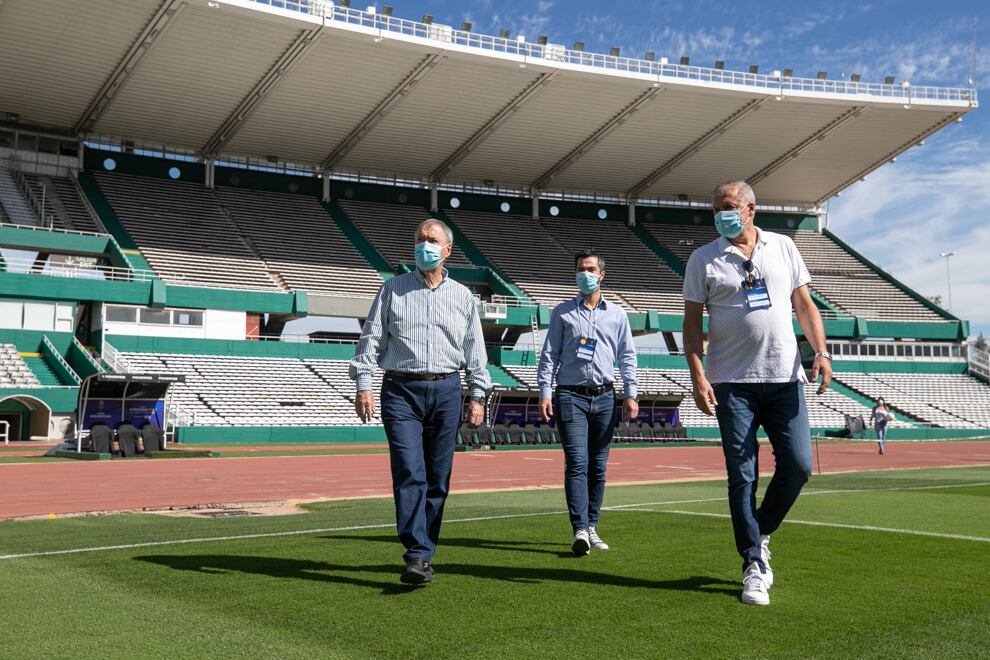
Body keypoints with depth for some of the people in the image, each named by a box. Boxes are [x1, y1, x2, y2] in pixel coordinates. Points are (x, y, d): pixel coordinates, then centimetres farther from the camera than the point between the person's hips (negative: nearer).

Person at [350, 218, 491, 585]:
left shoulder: (462, 297, 13)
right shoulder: (393, 290, 9)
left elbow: (475, 351, 15)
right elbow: (371, 339, 5)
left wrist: (477, 396, 8)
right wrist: (363, 385, -4)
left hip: (446, 391, 2)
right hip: (401, 390, -2)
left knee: (438, 479, 4)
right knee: (410, 473, -14)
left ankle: (425, 554, 14)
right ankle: (417, 557, -17)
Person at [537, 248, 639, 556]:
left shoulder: (617, 314, 13)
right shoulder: (563, 312, 9)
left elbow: (627, 357, 13)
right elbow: (549, 354, 6)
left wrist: (631, 394, 4)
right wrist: (545, 392, -3)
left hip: (604, 397, 2)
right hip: (571, 396, -2)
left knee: (598, 467, 5)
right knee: (577, 463, -12)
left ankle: (591, 527, 14)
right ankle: (580, 531, -17)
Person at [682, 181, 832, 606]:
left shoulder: (783, 248, 10)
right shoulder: (703, 260, 4)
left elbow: (804, 304, 12)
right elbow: (692, 321, 1)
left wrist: (821, 352, -1)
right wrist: (697, 375, -10)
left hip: (785, 378, 2)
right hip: (732, 383, -2)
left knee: (798, 465, -1)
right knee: (742, 476, -2)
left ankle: (760, 534, 24)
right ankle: (754, 566, 8)